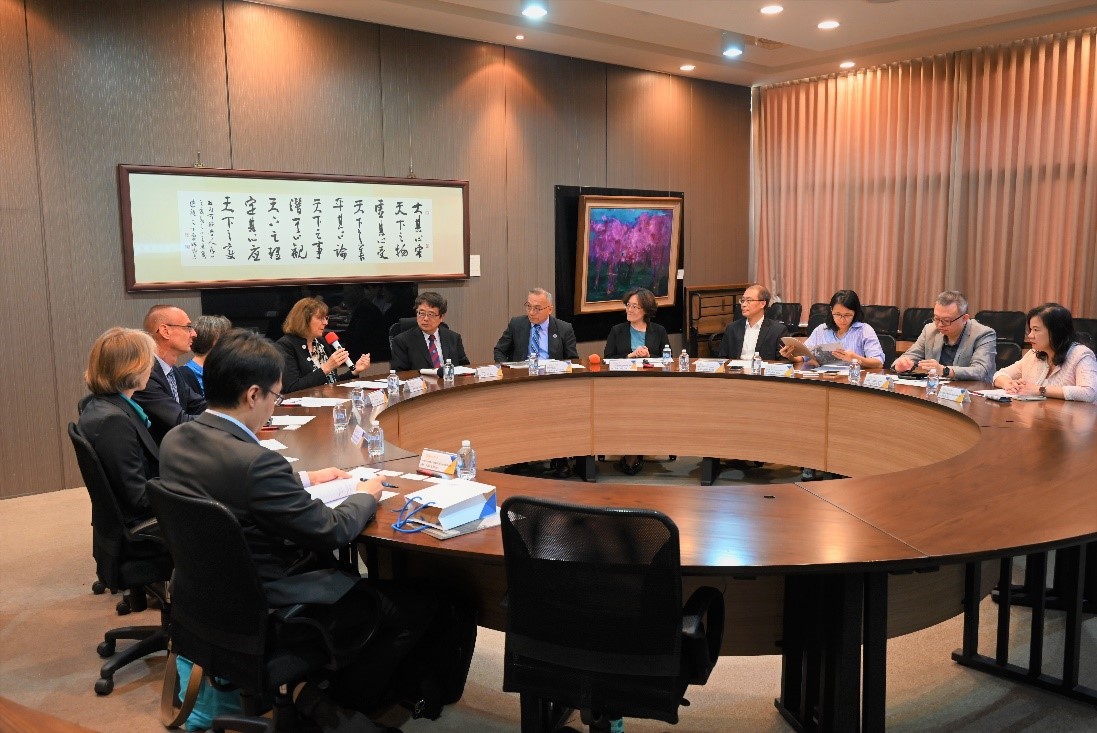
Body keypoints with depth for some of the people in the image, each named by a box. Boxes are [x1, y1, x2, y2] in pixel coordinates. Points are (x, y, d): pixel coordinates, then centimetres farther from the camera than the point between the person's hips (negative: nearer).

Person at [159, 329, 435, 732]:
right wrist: (366, 494, -2)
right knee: (417, 605, 1)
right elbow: (333, 531, -21)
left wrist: (304, 479, 14)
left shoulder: (175, 440, -4)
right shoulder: (255, 461, -31)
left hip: (207, 590, 9)